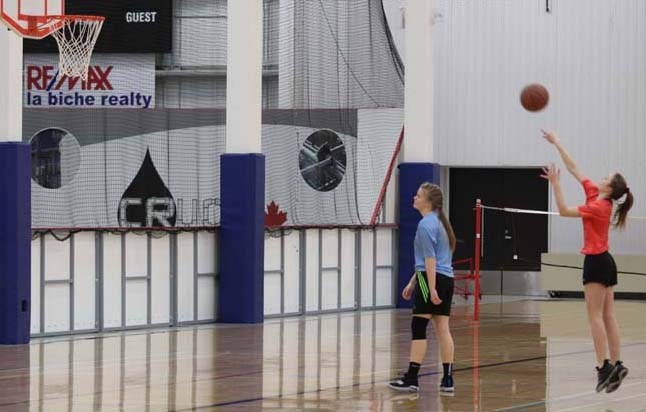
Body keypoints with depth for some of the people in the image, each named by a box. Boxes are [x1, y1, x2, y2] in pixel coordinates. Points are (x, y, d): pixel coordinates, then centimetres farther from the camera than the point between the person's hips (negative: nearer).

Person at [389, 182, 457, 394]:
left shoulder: (426, 225, -11)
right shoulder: (438, 222, 18)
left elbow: (430, 259, -17)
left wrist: (431, 288, -20)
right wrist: (412, 283, 28)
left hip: (431, 279, -9)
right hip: (447, 280, 9)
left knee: (418, 328, -3)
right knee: (443, 329, 7)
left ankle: (412, 378, -1)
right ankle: (448, 380, 5)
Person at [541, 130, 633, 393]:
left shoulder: (598, 207, -16)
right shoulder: (593, 194, 7)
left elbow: (564, 211, -15)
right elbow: (573, 168, 13)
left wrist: (555, 183, -16)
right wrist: (557, 144, 16)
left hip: (596, 262, -9)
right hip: (604, 262, 9)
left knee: (595, 315, -10)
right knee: (607, 316, 6)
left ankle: (604, 366, -15)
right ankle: (615, 365, 4)